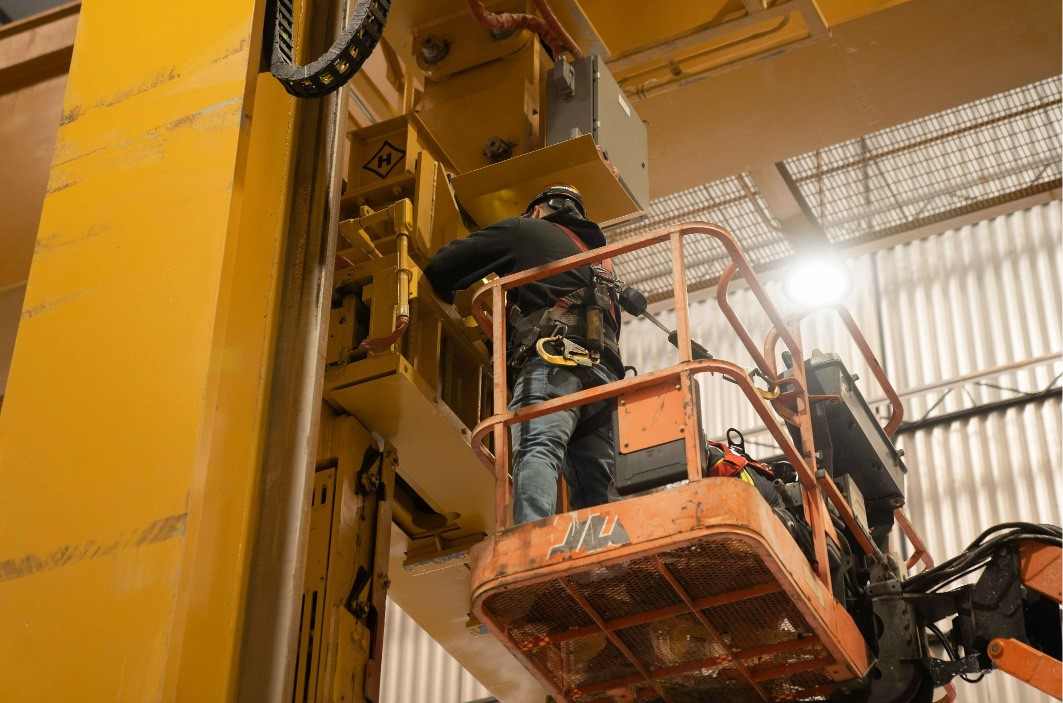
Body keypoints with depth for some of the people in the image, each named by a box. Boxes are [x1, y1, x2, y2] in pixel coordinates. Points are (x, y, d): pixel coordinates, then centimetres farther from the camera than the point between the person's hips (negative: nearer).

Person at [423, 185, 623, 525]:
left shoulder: (527, 229, 20)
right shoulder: (601, 260, 39)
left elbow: (441, 267, 17)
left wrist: (445, 296, 40)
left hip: (555, 361, -7)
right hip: (603, 376, 7)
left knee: (535, 450, -28)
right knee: (596, 491, 1)